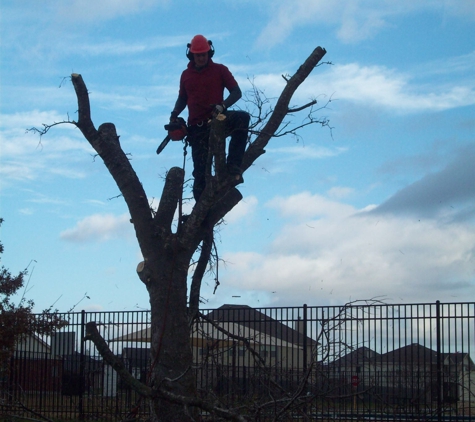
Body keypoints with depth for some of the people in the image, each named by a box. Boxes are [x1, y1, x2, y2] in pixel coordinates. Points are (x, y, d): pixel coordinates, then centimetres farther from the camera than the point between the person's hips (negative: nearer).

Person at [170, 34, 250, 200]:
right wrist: (175, 114, 4)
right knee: (200, 171, -3)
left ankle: (233, 165, -34)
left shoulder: (220, 70, 3)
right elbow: (182, 98, 24)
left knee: (242, 117, -34)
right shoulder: (186, 75, 13)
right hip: (197, 128, 2)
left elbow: (236, 92, -4)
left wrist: (222, 106, -22)